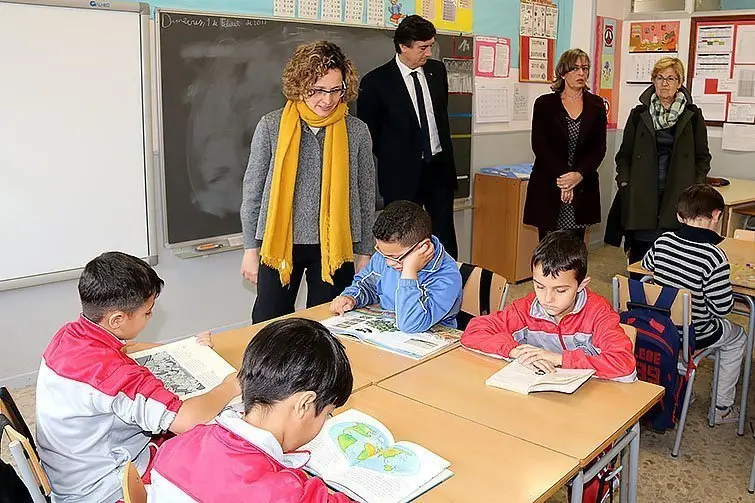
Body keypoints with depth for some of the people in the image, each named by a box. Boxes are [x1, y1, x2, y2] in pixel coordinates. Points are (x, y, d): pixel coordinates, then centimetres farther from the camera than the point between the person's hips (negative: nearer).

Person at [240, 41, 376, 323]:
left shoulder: (356, 131, -1)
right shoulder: (271, 127, -4)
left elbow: (366, 196, 5)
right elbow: (252, 191, 3)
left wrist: (365, 254, 7)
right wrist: (250, 249, 3)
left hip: (334, 247, 1)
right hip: (279, 244, 0)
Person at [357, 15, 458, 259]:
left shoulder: (437, 70, 5)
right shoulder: (375, 81, -10)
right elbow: (368, 133, -1)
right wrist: (390, 161, 4)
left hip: (440, 167, 5)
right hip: (403, 174, -4)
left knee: (445, 237, 10)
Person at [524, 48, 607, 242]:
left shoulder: (596, 105, 9)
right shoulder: (545, 103, 3)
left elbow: (599, 147, 4)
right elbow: (539, 145, -4)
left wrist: (579, 174, -12)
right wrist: (560, 178, -14)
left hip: (582, 188, 2)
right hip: (549, 187, -2)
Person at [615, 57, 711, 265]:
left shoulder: (692, 115, 8)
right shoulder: (639, 114, 10)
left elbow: (703, 156, 12)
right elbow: (624, 154, 13)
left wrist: (695, 187, 0)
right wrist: (625, 182, 0)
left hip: (678, 196, 0)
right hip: (642, 196, 1)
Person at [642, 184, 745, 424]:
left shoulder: (663, 241, -10)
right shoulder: (714, 256, -26)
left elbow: (646, 265, 12)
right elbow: (722, 308, -19)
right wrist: (725, 282, -1)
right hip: (693, 335, -5)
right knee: (737, 337, 27)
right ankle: (723, 407, 34)